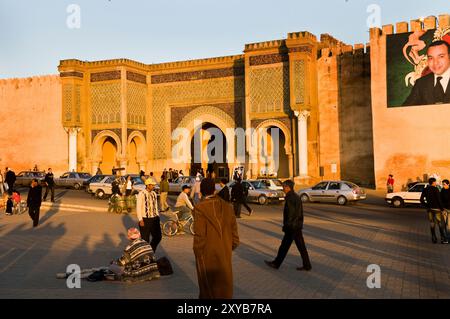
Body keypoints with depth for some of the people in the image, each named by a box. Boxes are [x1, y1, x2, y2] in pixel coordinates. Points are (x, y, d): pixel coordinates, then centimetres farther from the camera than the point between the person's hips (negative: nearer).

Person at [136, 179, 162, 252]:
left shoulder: (154, 194, 9)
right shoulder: (141, 194, -11)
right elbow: (138, 207, -12)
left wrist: (157, 217, 14)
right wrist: (140, 220, -15)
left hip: (154, 218, 6)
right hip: (145, 220, -6)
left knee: (158, 236, 8)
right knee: (145, 239, 4)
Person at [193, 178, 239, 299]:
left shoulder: (200, 208, -18)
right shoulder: (226, 206, -3)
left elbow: (199, 235, -18)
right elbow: (234, 229, 2)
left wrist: (197, 253, -5)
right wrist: (231, 246, 15)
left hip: (207, 255, -4)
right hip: (225, 254, 5)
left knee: (209, 286, 13)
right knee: (224, 282, 20)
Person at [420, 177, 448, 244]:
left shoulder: (425, 190, 6)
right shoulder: (435, 189, -12)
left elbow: (421, 199, 5)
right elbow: (439, 199, -15)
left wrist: (426, 205, 12)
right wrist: (442, 208, -7)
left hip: (429, 209, 5)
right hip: (436, 208, -5)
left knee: (432, 223, 10)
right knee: (440, 224, 1)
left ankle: (434, 239, 10)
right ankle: (443, 239, 1)